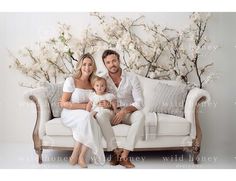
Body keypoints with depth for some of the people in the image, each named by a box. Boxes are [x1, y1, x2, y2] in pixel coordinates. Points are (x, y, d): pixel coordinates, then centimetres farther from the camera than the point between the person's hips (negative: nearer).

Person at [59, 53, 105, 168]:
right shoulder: (71, 81, -6)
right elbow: (63, 103, -9)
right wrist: (83, 106, -14)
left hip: (86, 116, 4)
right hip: (69, 114, -4)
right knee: (86, 116, -36)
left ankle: (80, 156, -22)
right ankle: (80, 157, -25)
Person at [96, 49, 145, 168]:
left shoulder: (132, 78, -3)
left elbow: (139, 102, -8)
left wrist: (124, 110, -26)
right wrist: (103, 104, -24)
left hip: (128, 113, 0)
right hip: (111, 114, 0)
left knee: (140, 115, -33)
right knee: (100, 115, -33)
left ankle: (124, 154, -34)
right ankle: (115, 151, -27)